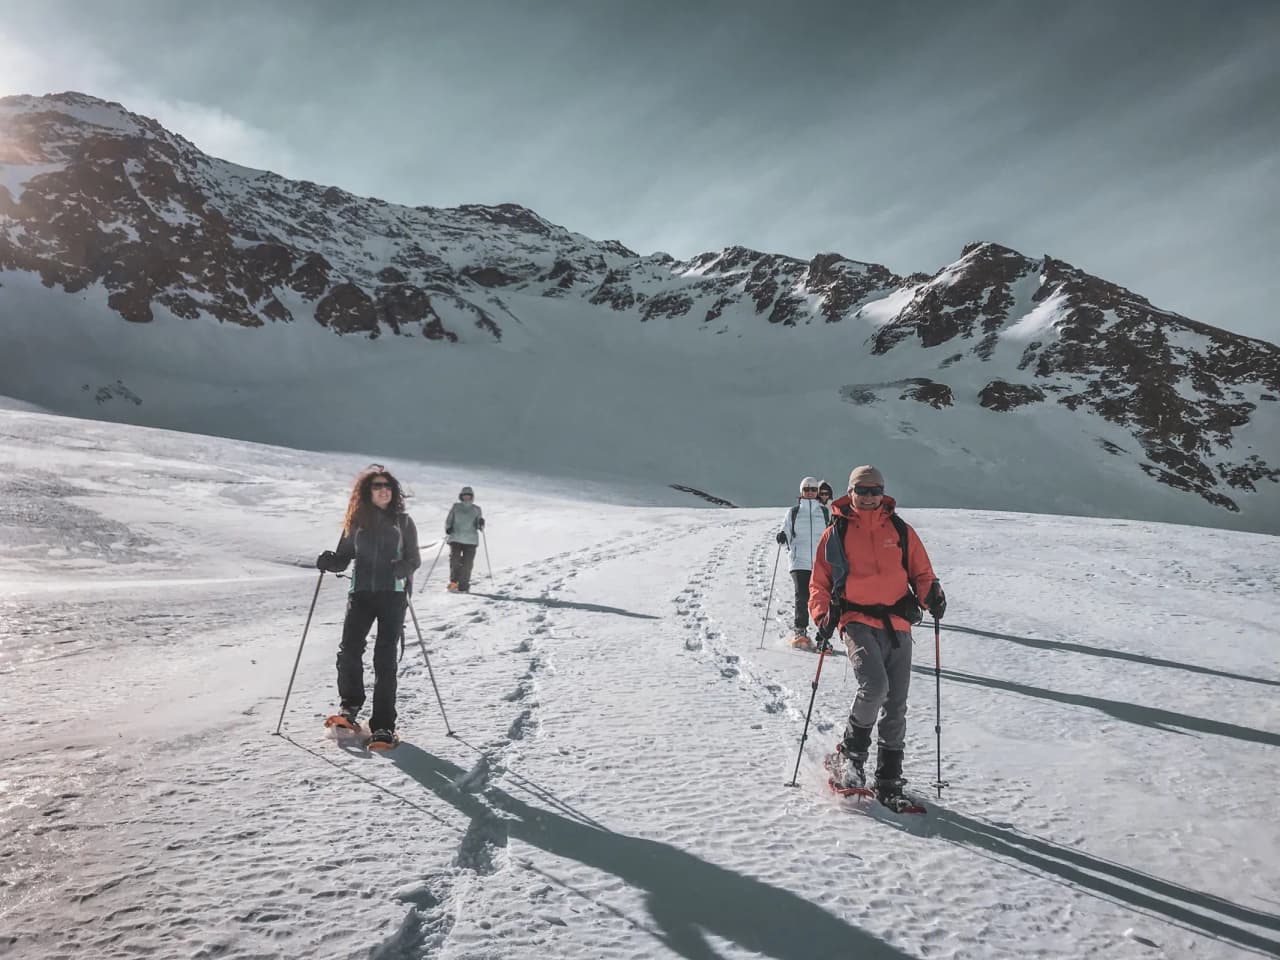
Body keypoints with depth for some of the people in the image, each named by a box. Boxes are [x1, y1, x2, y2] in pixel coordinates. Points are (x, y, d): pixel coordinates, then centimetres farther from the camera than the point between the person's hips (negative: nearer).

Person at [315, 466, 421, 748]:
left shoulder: (403, 521, 8)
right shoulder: (357, 521, 12)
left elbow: (414, 559, 6)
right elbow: (344, 557, 11)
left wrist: (400, 569, -15)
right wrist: (328, 561, -10)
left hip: (392, 594, -1)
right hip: (361, 592, 2)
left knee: (385, 659, -5)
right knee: (349, 650, -14)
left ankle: (383, 726, 1)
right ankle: (350, 706, 12)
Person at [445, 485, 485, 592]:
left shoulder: (476, 509, 12)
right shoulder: (455, 507, 12)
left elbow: (479, 525, 12)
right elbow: (448, 520, 12)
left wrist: (481, 524, -11)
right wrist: (448, 528, -7)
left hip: (471, 540, 0)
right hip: (455, 539, 0)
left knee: (467, 564, -5)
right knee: (454, 560, -14)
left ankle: (463, 587, 1)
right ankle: (454, 582, -1)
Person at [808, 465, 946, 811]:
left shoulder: (900, 530, 12)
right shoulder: (836, 533, 7)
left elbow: (921, 572, 15)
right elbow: (819, 583, 11)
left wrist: (931, 595, -7)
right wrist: (823, 614, -6)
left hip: (897, 625, 3)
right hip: (858, 622, -3)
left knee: (895, 707, 5)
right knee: (874, 686, -25)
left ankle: (889, 783, 17)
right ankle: (849, 755, -2)